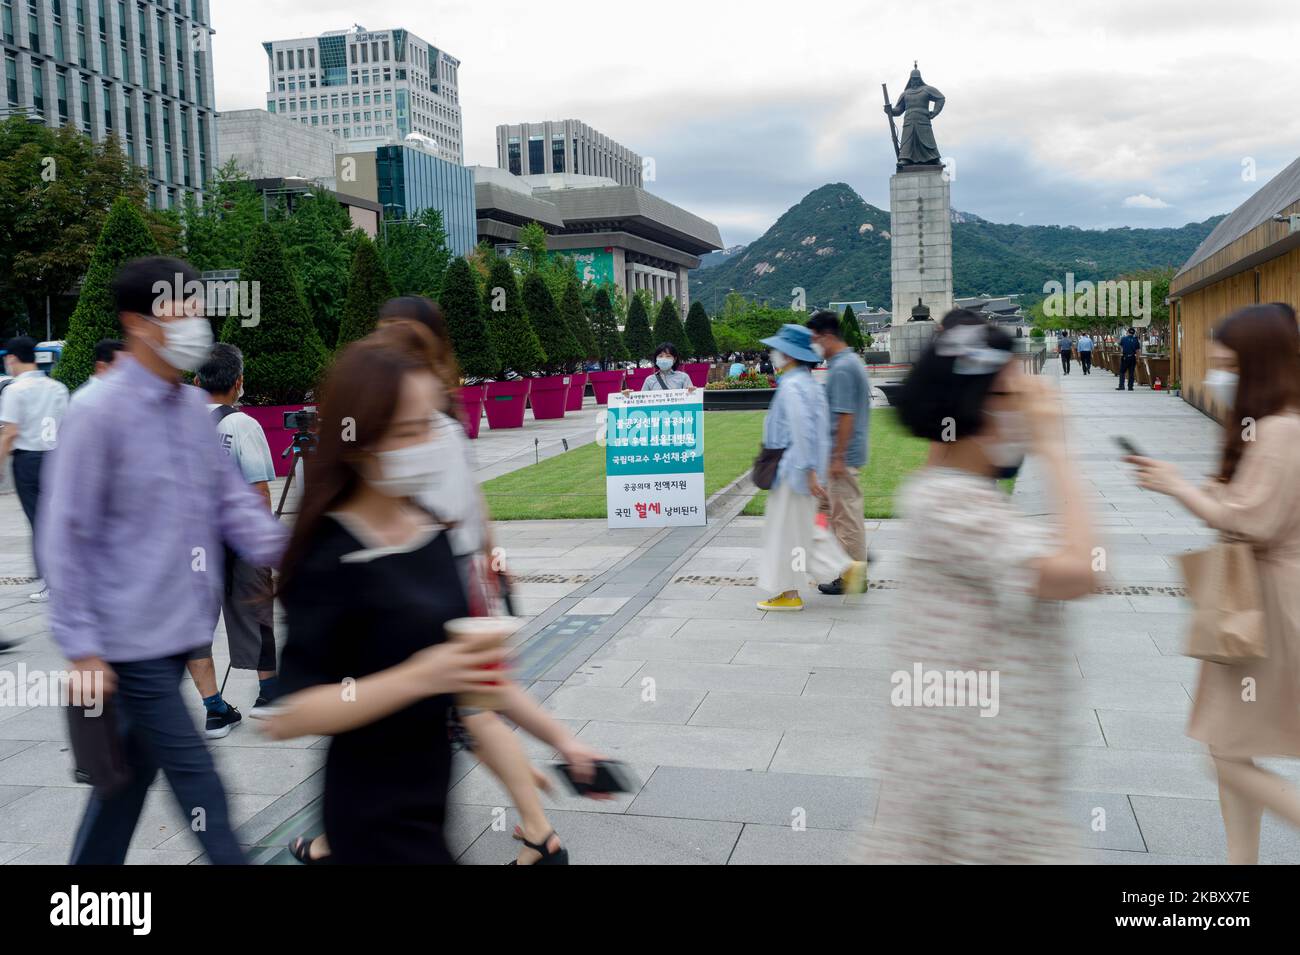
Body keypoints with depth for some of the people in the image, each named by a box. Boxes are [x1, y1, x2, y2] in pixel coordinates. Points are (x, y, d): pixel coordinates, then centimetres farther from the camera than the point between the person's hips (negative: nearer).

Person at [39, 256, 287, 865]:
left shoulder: (195, 408, 7)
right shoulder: (100, 416, -14)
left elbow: (229, 498, 10)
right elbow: (66, 537, -12)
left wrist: (281, 549, -8)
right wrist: (81, 648, -13)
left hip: (182, 628, 7)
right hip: (131, 637, -7)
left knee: (135, 763, 20)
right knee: (193, 776, -1)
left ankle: (94, 857, 39)